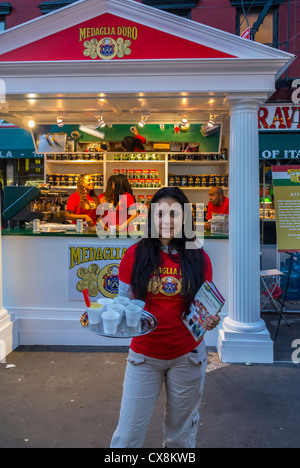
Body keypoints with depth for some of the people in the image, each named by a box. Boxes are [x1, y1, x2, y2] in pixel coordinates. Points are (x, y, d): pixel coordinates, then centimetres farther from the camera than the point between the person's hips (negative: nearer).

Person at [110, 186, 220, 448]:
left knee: (181, 434, 19)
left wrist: (210, 321, -18)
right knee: (128, 435, 7)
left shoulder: (199, 259, -4)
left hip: (187, 355, 1)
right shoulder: (135, 255, -7)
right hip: (144, 355, -1)